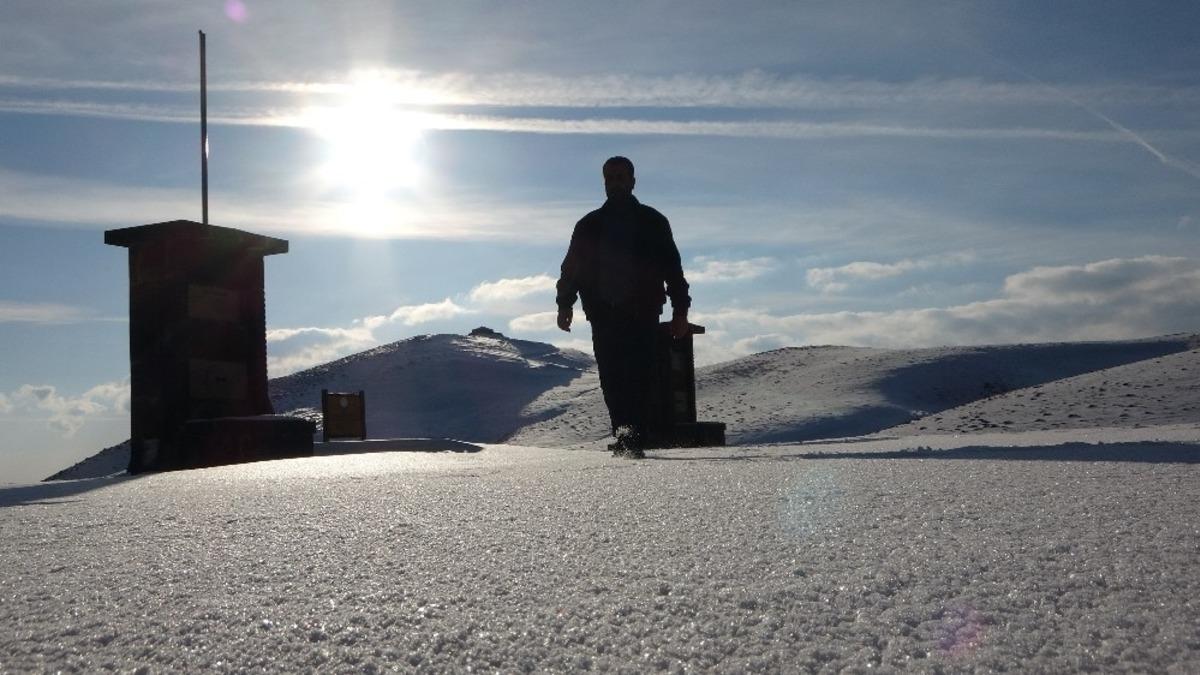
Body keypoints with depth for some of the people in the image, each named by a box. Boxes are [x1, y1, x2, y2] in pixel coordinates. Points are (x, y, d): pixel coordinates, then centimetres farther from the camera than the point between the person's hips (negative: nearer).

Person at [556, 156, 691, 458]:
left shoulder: (653, 222, 12)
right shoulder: (589, 226, 17)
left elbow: (672, 269, 10)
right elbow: (571, 269, 15)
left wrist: (680, 311, 2)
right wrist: (565, 304, 2)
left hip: (642, 316, -2)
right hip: (604, 317, 2)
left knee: (638, 378, -11)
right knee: (611, 380, -5)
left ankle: (632, 439, -11)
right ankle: (626, 437, -4)